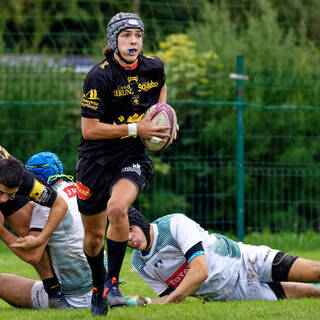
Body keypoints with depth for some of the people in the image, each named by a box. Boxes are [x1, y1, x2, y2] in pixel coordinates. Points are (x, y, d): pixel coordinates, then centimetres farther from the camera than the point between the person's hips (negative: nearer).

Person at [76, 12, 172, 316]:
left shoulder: (154, 67, -1)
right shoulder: (99, 77, -16)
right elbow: (89, 129, -17)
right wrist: (135, 128, -20)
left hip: (132, 159, 1)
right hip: (96, 160, -1)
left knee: (116, 208, -29)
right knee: (93, 236, 8)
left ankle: (112, 283, -14)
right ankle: (97, 289, 37)